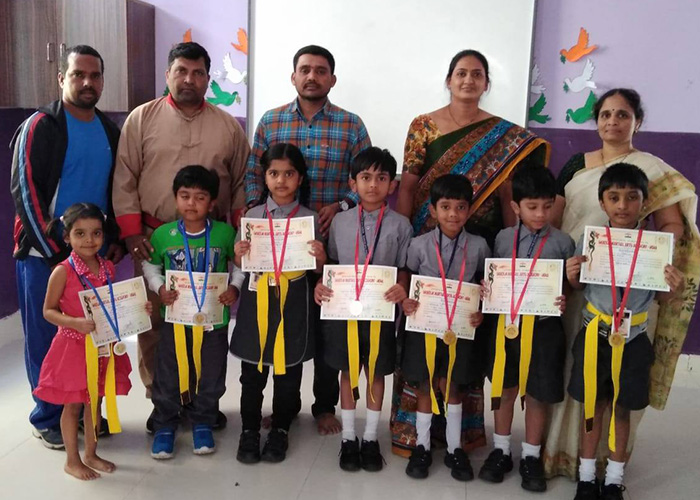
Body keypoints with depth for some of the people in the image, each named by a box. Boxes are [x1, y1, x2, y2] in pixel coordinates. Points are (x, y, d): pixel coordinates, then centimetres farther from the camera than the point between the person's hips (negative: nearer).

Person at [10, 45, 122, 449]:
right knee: (47, 340, 4)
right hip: (46, 254, -5)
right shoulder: (40, 127, -7)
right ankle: (49, 420, 19)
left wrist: (118, 241, 4)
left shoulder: (109, 131, 11)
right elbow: (25, 193, -11)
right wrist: (57, 251, -13)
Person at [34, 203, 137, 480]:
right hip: (74, 346, -5)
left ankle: (91, 454, 34)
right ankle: (72, 460, 25)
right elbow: (48, 311, -11)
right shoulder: (63, 271, -15)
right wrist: (76, 323, -27)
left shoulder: (108, 268, 0)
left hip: (103, 346, 5)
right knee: (73, 404, 9)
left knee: (95, 401, 17)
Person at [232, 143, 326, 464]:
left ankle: (280, 429, 27)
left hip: (293, 303, -1)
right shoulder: (252, 215, 3)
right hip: (257, 300, 1)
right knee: (252, 371, 8)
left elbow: (317, 270, 5)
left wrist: (320, 258, -16)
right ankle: (250, 429, 25)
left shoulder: (310, 219, -1)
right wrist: (238, 255, -13)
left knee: (288, 371, 9)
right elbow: (241, 266, 8)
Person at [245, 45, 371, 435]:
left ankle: (326, 405, 23)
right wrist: (256, 212, -6)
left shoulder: (351, 125, 3)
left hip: (332, 238, -1)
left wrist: (341, 205, -13)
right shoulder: (270, 122, 7)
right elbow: (254, 174, 9)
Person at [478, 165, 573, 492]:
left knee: (537, 395, 9)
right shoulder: (503, 239, 1)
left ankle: (530, 457, 27)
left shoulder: (563, 242, -5)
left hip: (543, 327, -2)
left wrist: (564, 302, -21)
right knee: (504, 390, 14)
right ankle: (501, 451, 31)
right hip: (506, 324, 2)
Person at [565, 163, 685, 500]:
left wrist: (675, 289, -21)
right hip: (595, 336, 0)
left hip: (633, 339, 0)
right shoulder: (588, 242, -7)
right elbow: (581, 287, 3)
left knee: (622, 408, 13)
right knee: (593, 405, 13)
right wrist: (572, 277, -17)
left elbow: (659, 296, 0)